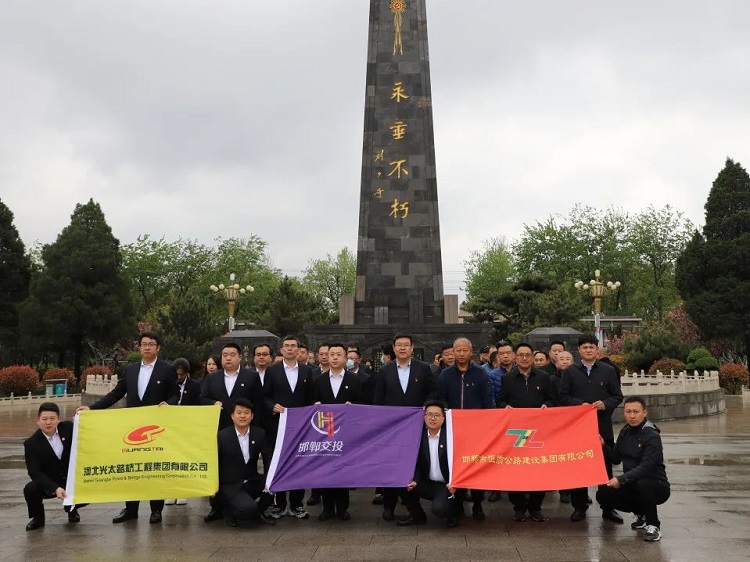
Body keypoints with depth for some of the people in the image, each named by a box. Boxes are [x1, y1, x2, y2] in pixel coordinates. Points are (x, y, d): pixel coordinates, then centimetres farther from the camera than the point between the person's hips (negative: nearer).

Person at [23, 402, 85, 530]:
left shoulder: (68, 427, -6)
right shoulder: (31, 443, -14)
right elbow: (34, 472, -22)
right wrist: (55, 488, -36)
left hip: (72, 479, 2)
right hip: (48, 483, -2)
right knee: (30, 489, -31)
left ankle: (71, 508, 15)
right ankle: (38, 517, 3)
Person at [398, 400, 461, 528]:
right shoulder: (420, 437, 0)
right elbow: (417, 463, 1)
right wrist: (414, 481, -17)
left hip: (448, 485, -4)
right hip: (428, 484, 4)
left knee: (439, 508, -29)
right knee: (405, 485, -18)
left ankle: (454, 511, 9)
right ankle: (417, 516, 9)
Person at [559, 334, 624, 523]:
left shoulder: (608, 371, 7)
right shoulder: (569, 372, 5)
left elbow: (617, 396, 6)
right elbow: (563, 397, 2)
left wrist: (605, 404, -13)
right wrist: (580, 404, -14)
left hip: (603, 426, 0)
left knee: (605, 466, 5)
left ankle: (608, 507, 15)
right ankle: (579, 507, 14)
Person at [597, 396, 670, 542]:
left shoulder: (652, 436, -18)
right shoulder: (625, 432, 5)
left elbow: (646, 467, -28)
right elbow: (616, 458, 11)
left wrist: (621, 480, -36)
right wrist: (603, 446, -7)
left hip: (657, 486, -7)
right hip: (632, 485, 7)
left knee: (641, 483, -38)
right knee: (603, 495, -10)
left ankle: (653, 526, -14)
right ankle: (641, 513, 15)